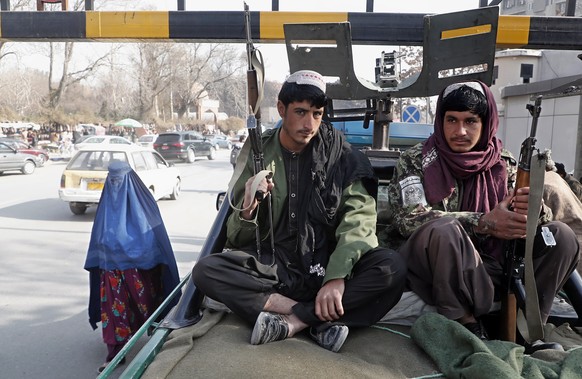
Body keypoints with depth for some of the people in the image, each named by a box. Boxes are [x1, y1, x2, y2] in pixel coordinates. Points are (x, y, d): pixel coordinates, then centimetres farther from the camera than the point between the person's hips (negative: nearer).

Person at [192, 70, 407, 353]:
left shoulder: (340, 154, -3)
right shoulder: (258, 152, -1)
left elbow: (358, 218, -14)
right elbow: (238, 240, 0)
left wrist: (337, 276, -29)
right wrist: (248, 210, -24)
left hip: (326, 264, 0)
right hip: (272, 267, 1)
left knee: (392, 267, -26)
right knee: (205, 271, -24)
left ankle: (292, 321, -25)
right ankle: (320, 319, -24)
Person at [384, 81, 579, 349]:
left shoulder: (504, 163, 6)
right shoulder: (415, 161, -5)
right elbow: (409, 219, -18)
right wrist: (484, 223, -26)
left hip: (490, 266, 4)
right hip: (434, 268, -4)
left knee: (561, 235, -9)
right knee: (443, 229, -34)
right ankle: (467, 324, -18)